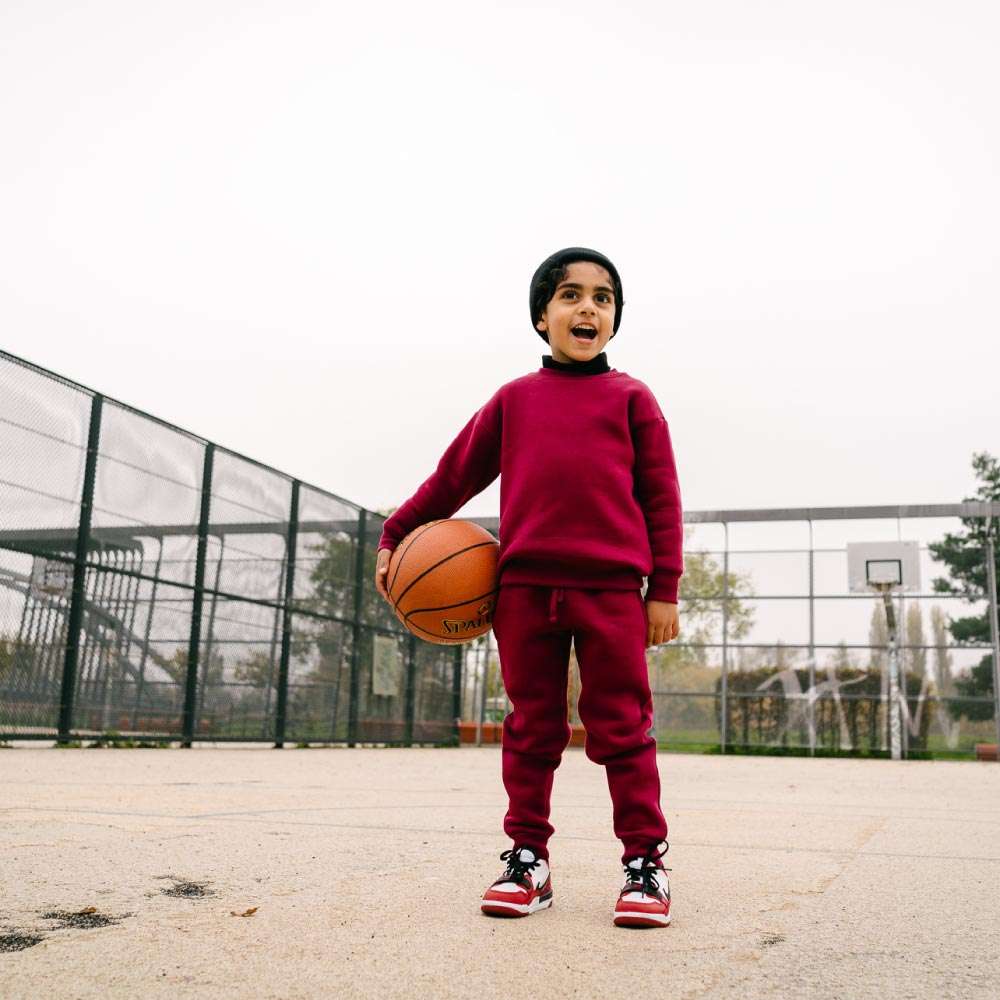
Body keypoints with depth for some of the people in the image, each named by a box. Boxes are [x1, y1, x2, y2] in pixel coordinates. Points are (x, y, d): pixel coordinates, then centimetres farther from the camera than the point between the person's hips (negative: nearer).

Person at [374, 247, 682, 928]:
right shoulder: (514, 399, 15)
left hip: (612, 586, -2)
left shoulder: (632, 399, 10)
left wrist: (664, 590, 1)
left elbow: (661, 497, 6)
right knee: (532, 727, 8)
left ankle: (645, 861, 11)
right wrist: (397, 535, 18)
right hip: (524, 585, 2)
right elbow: (456, 474, 18)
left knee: (622, 726, 1)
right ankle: (528, 856, 17)